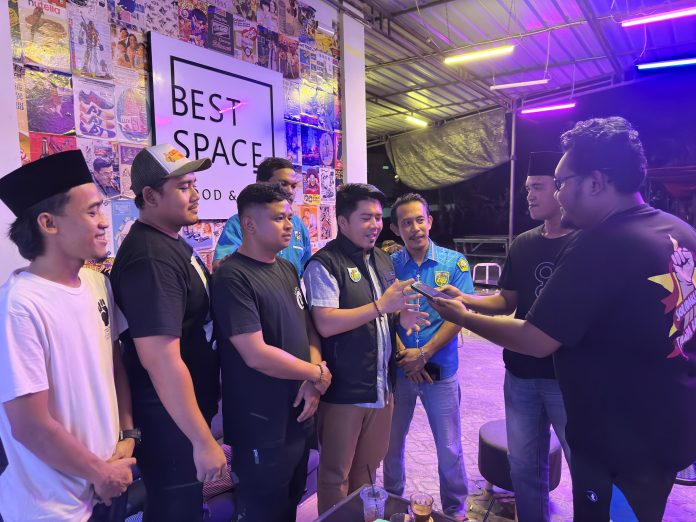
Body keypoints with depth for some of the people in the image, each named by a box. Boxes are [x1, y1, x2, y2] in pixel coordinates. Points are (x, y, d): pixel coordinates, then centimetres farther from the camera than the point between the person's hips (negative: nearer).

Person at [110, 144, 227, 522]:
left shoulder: (173, 241, 7)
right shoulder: (151, 258, -25)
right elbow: (161, 359, -30)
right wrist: (204, 441, -25)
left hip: (188, 409, 9)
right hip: (169, 419, -9)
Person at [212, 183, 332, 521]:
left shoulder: (287, 269, 8)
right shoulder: (233, 277, -19)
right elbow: (257, 355, -25)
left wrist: (313, 381, -7)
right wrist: (318, 374, -12)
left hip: (299, 417, 7)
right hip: (262, 429, -7)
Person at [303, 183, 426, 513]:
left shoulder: (383, 260, 12)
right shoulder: (325, 264, -14)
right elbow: (326, 324, -23)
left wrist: (401, 317, 0)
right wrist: (380, 306, -23)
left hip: (381, 387, 7)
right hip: (344, 391, -7)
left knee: (368, 467, 23)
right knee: (336, 475, 11)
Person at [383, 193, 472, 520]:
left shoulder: (454, 263, -5)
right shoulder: (389, 265, -2)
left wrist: (424, 354, -16)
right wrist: (403, 356, -14)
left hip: (440, 369, -1)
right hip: (397, 369, 1)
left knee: (450, 449, 9)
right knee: (391, 443, 16)